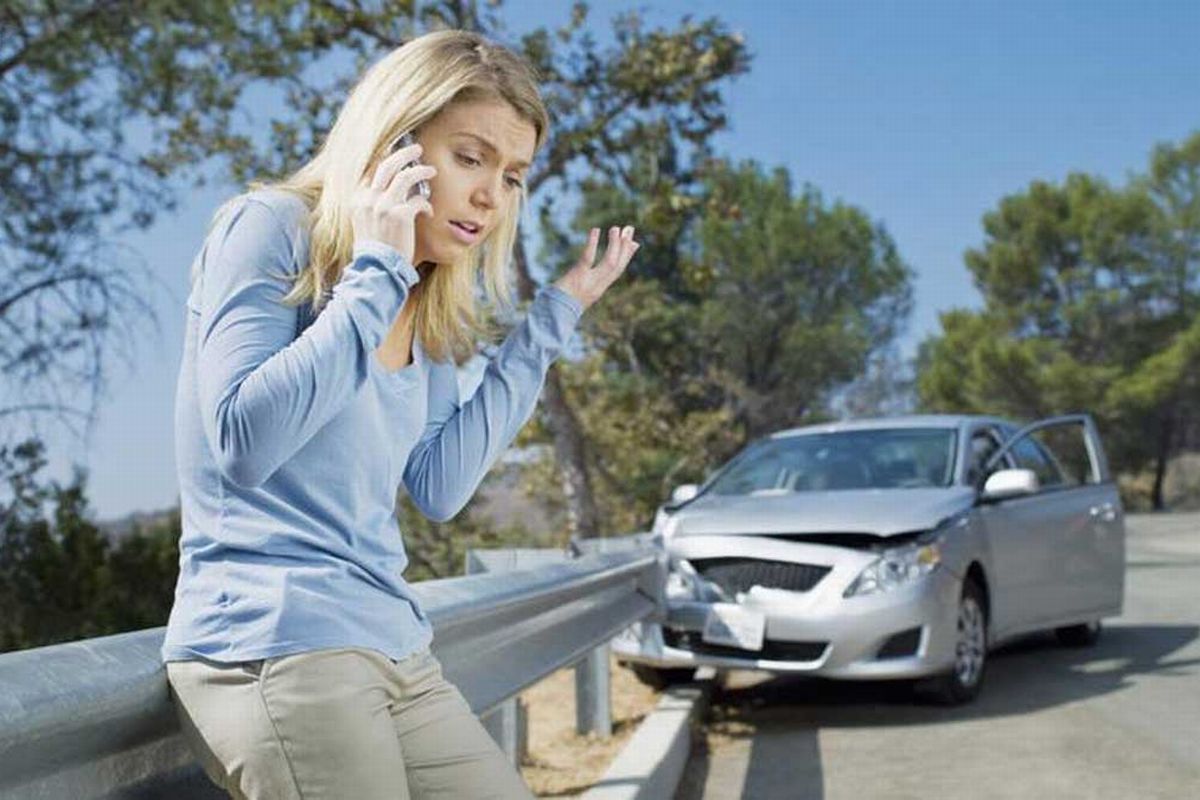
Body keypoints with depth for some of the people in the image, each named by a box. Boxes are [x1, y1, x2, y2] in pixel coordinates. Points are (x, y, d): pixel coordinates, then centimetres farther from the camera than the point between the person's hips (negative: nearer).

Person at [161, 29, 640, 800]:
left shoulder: (432, 310, 13)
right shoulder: (271, 227, -6)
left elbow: (440, 488, 6)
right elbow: (243, 440, -18)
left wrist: (547, 326, 8)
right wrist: (376, 272, -17)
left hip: (396, 644, 7)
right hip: (272, 641, -7)